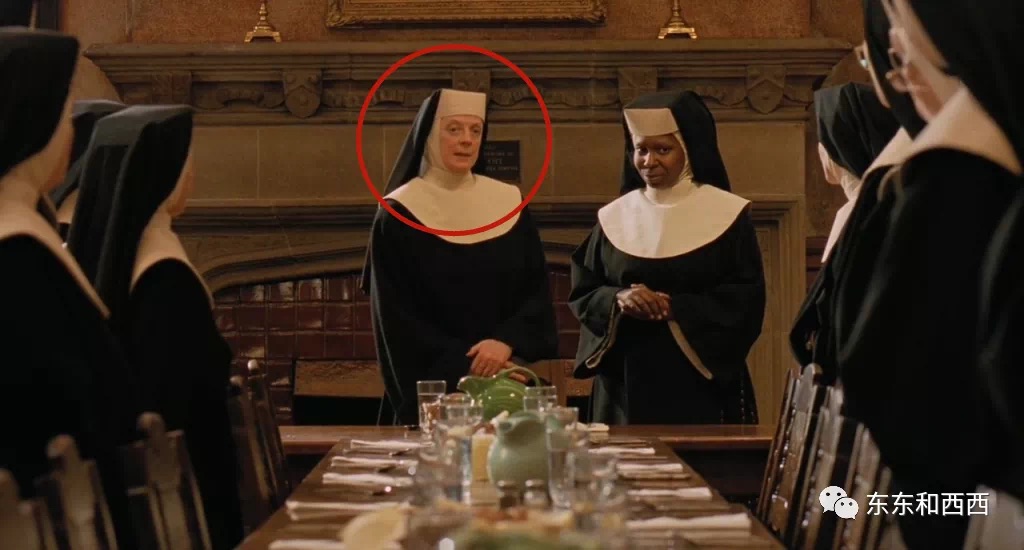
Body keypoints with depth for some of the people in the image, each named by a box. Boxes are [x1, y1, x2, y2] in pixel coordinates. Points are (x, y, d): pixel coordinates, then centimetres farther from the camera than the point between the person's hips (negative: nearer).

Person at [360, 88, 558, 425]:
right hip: (432, 384, -3)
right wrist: (465, 365, -14)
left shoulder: (510, 204, 6)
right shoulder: (398, 216, -4)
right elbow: (396, 316, -7)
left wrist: (506, 342, -16)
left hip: (504, 376, 3)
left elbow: (537, 291, 3)